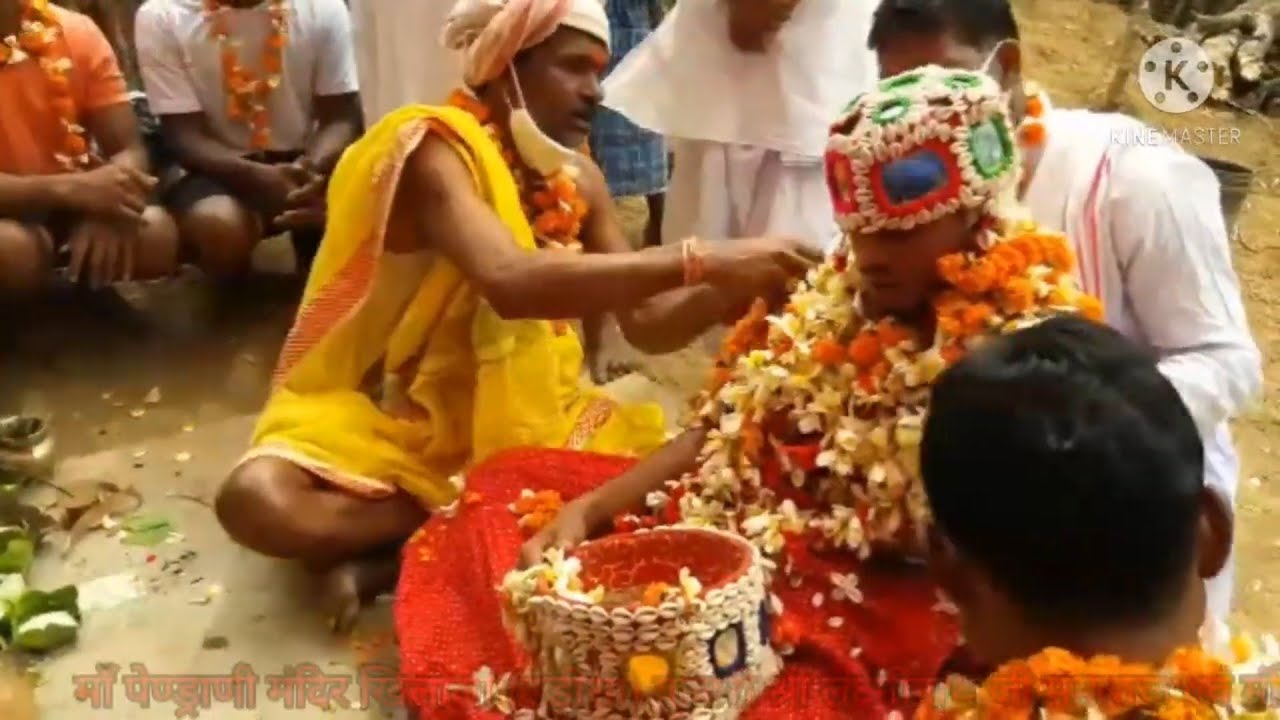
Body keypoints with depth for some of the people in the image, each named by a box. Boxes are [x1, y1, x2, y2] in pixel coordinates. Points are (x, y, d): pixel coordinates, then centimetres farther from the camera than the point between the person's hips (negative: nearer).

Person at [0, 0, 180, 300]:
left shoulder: (75, 32, -7)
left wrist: (105, 205, -30)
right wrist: (68, 187, -40)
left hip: (76, 203, 3)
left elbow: (129, 149, -8)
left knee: (156, 233, -26)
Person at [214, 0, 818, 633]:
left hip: (525, 422, 6)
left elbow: (645, 322, 0)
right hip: (401, 422, -6)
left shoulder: (579, 178, 3)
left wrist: (730, 290, -21)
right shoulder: (436, 150, -19)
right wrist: (700, 260, -41)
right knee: (258, 501, -32)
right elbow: (511, 283, -39)